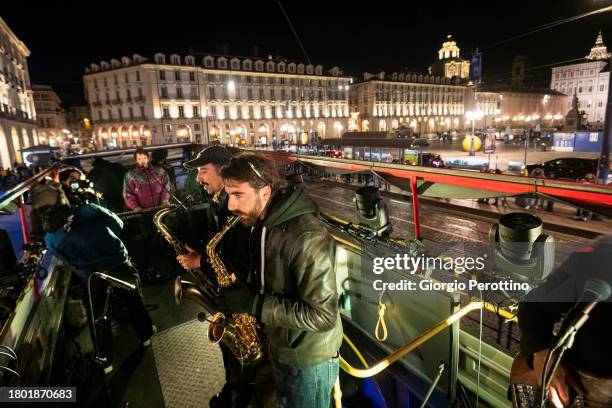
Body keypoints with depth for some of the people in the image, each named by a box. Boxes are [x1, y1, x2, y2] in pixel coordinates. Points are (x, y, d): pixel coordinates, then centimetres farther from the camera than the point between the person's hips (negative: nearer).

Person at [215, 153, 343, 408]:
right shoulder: (263, 223, -2)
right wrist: (243, 293, -4)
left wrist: (255, 304, -31)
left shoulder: (307, 238, -32)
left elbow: (323, 316, -32)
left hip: (309, 359, -8)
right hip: (279, 348, 8)